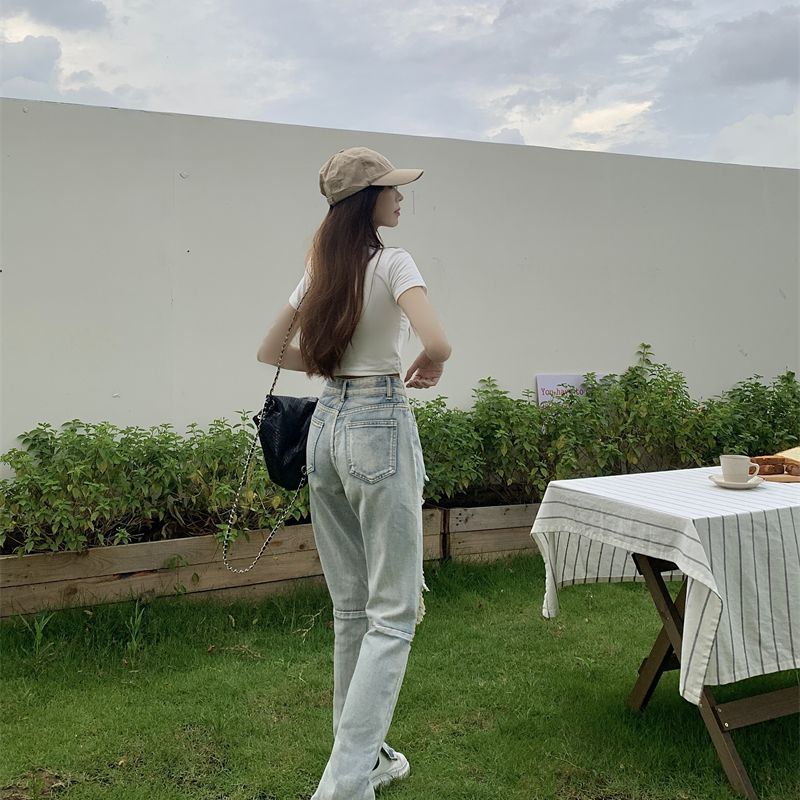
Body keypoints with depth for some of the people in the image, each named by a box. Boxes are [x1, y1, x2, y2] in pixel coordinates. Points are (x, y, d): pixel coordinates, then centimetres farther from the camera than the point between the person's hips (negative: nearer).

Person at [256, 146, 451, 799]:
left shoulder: (320, 270, 10)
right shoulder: (391, 262, -10)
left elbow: (271, 351, 17)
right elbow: (437, 343, -25)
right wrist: (426, 369, -3)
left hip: (327, 425, 8)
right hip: (380, 427, -7)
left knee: (350, 605, 16)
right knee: (395, 611, 0)